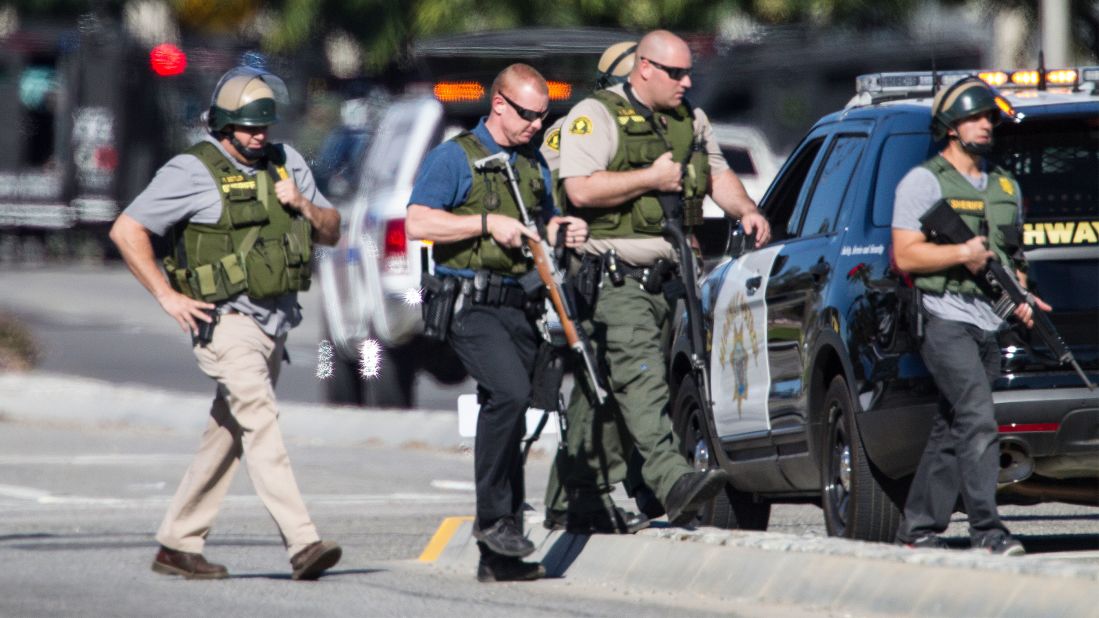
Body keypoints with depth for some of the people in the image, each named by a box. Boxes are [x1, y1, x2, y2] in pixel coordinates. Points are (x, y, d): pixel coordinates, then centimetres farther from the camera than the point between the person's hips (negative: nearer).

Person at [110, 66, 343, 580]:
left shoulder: (286, 163, 12)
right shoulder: (193, 172, -7)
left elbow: (331, 233, 16)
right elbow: (126, 230, -6)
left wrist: (303, 204, -6)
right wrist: (167, 297, -12)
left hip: (275, 322, 7)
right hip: (225, 320, -7)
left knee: (226, 436, 11)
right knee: (260, 422, -20)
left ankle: (177, 545, 21)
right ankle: (302, 544, -30)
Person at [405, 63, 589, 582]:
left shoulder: (534, 164, 18)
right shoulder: (455, 158, -3)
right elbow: (418, 223, -12)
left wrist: (563, 230, 7)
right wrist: (488, 223, -16)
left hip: (518, 306, 7)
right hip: (470, 304, -7)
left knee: (505, 413, 7)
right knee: (510, 393, -27)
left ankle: (497, 557, 9)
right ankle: (492, 516, -19)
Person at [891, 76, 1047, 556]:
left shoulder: (1006, 187, 19)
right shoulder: (924, 182, -2)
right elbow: (904, 255, -8)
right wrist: (961, 253, -18)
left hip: (989, 326, 7)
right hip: (945, 322, -7)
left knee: (950, 432, 8)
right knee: (977, 422, -19)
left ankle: (918, 530, 13)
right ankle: (987, 529, -22)